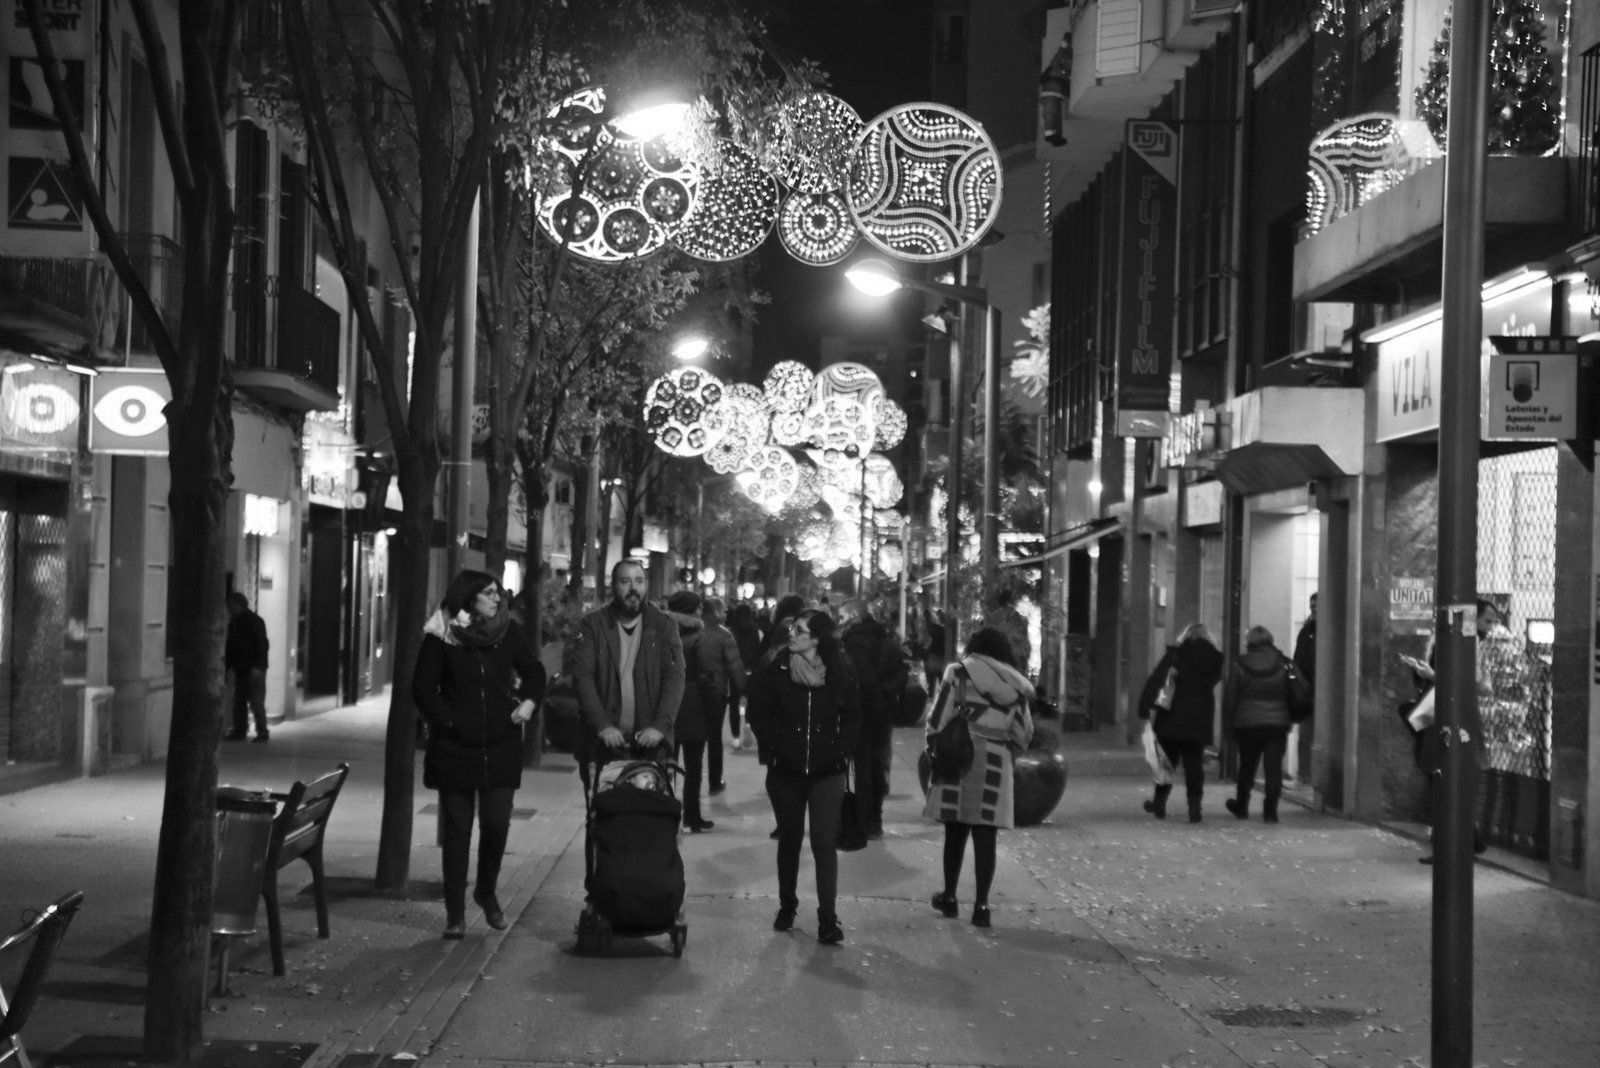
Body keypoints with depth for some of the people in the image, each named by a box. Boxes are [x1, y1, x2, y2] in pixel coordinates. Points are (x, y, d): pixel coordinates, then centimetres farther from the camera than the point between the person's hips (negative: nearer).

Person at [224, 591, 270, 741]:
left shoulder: (255, 621, -7)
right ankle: (239, 732, 10)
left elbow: (262, 644, -12)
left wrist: (258, 666, -19)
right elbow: (229, 646, 20)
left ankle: (262, 732, -2)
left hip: (253, 669, -7)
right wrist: (228, 665, 11)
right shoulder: (233, 623, 14)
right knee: (239, 702, 5)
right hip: (240, 669, 7)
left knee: (256, 702, -7)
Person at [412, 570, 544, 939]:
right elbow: (423, 688, -1)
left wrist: (529, 701, -1)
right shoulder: (441, 637, -4)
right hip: (454, 746, -1)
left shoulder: (508, 632, 2)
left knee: (497, 824, -2)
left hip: (501, 746, 2)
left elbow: (534, 671, 15)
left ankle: (486, 892, 24)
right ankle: (455, 912, 12)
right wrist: (446, 721, -9)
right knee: (456, 830, 4)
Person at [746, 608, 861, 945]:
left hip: (827, 771, -1)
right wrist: (773, 748, -6)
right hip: (785, 771, 1)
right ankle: (787, 906, 28)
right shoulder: (774, 669, -6)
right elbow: (759, 713, 0)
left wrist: (842, 749, -3)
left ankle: (828, 917, -4)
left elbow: (853, 715, 6)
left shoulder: (840, 671, -3)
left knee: (825, 842, -6)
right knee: (790, 839, 12)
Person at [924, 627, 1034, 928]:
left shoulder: (958, 672, 1)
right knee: (985, 837, 2)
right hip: (995, 763, 1)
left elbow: (938, 719, -5)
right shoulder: (1015, 686, 9)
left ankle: (949, 897, 22)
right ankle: (981, 905, -1)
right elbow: (1024, 734, 9)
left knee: (955, 832, 12)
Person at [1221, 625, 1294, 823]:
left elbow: (1229, 696, 0)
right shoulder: (1283, 664, 1)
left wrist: (1230, 721, 9)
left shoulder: (1240, 666, -1)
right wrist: (1290, 719, 11)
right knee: (1274, 767, 1)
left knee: (1247, 766, 13)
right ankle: (1270, 810, -4)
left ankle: (1241, 806, 24)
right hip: (1278, 722, 0)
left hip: (1248, 723, 0)